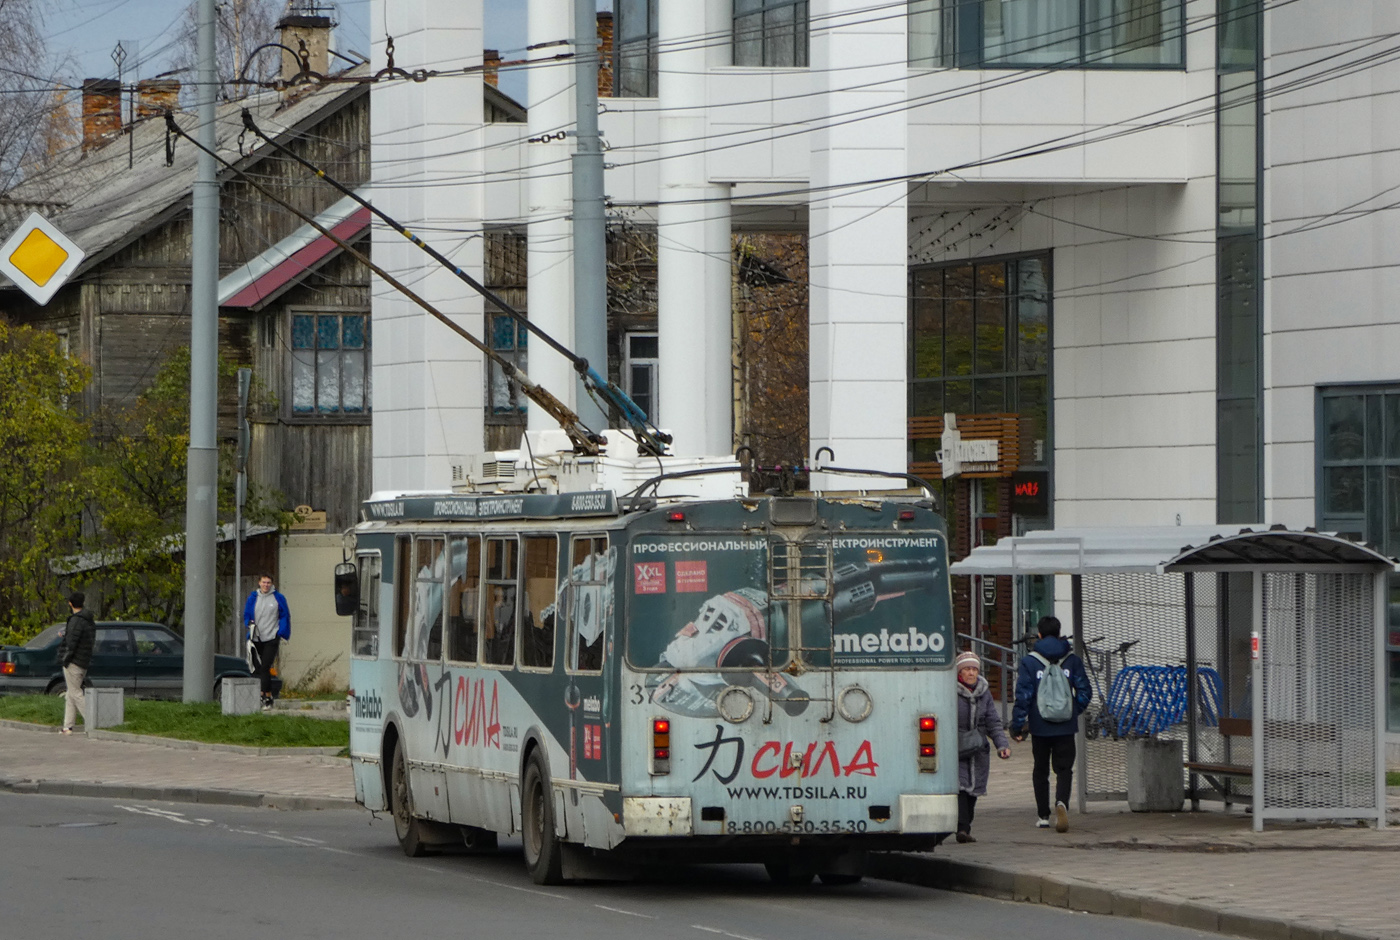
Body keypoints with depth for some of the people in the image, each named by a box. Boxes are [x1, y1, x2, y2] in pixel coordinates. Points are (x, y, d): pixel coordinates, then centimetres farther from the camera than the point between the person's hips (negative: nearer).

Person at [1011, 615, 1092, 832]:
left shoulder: (1028, 662, -5)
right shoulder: (1073, 661, 2)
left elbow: (1023, 696, -8)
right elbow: (1084, 692, 3)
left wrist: (1017, 725, -2)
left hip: (1040, 727, -1)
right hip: (1066, 728, 1)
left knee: (1040, 770, 13)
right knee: (1064, 769, 3)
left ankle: (1043, 816, 15)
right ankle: (1062, 802, -24)